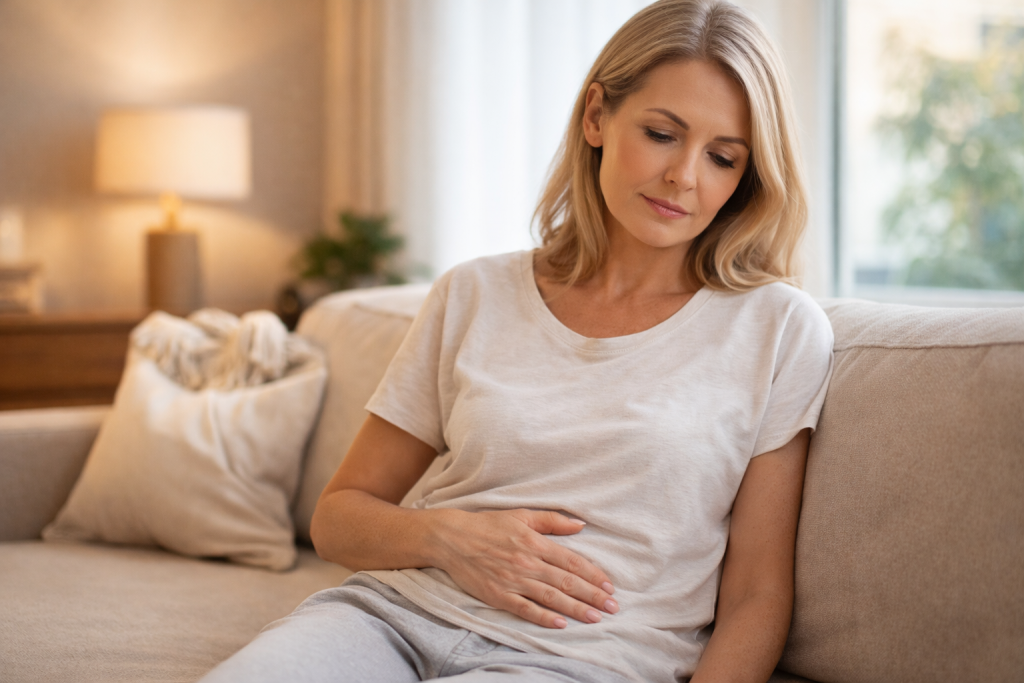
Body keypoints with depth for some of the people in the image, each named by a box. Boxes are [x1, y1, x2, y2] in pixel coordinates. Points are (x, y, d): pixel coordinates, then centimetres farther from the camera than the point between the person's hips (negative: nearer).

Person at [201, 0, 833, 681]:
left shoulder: (778, 328, 3)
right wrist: (445, 536, -6)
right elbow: (339, 515, 15)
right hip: (397, 613, 4)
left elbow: (756, 598, 2)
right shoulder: (474, 295, 11)